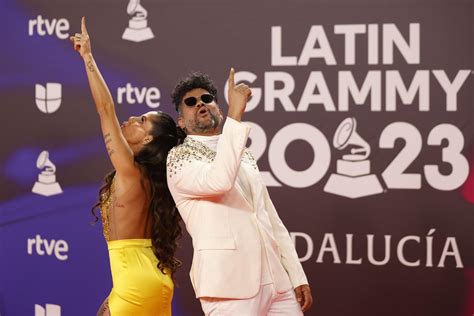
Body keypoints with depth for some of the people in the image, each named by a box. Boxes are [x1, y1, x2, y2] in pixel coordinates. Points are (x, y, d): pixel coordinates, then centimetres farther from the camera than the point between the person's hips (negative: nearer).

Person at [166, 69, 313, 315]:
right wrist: (235, 115, -19)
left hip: (275, 278, 6)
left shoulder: (244, 156, 22)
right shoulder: (179, 157, 0)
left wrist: (297, 276, 14)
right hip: (229, 282, -6)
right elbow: (220, 181, -22)